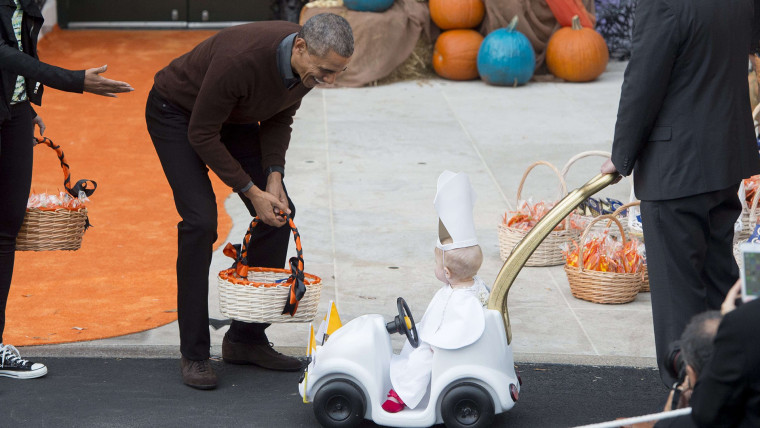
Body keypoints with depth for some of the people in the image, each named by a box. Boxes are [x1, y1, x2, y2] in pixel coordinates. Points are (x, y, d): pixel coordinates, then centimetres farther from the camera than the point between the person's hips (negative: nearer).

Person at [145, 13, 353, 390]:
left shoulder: (312, 64, -19)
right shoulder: (241, 59, -41)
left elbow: (279, 118, 1)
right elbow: (202, 135, -28)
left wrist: (274, 175, -12)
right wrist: (251, 191, -24)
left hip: (233, 117, 7)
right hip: (177, 113, -7)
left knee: (280, 212, -2)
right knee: (200, 220, -20)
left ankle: (247, 338, 9)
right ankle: (194, 354, -10)